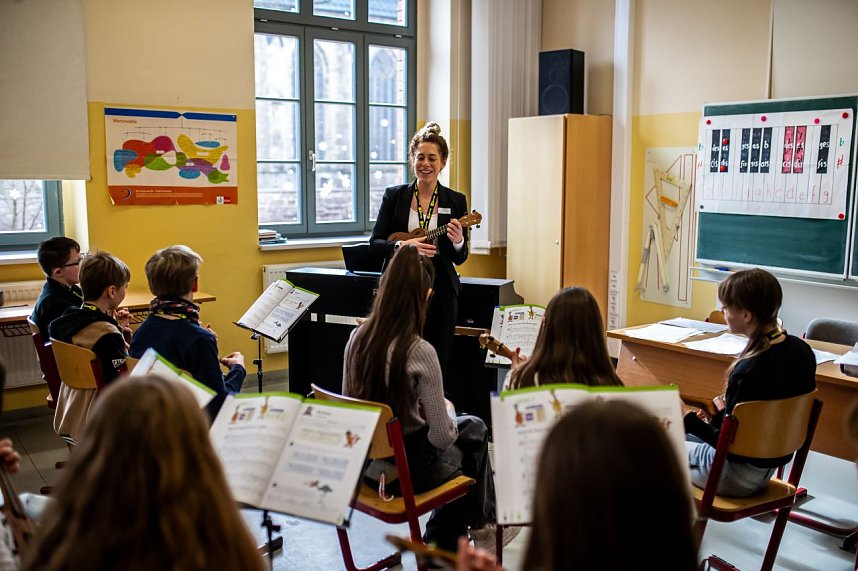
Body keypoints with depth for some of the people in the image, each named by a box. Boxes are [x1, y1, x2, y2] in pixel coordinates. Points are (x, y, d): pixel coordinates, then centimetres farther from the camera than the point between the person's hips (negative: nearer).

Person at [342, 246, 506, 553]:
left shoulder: (357, 338, -7)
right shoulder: (420, 352, -25)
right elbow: (441, 436, -20)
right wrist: (446, 417, 3)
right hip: (407, 470, -6)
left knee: (473, 427, 27)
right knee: (474, 431, 24)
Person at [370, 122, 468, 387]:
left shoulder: (455, 201, 4)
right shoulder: (394, 195, 3)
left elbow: (460, 258, 6)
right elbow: (374, 243, -2)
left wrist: (457, 241, -16)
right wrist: (403, 246, -20)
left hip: (440, 292, 0)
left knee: (437, 367, 4)